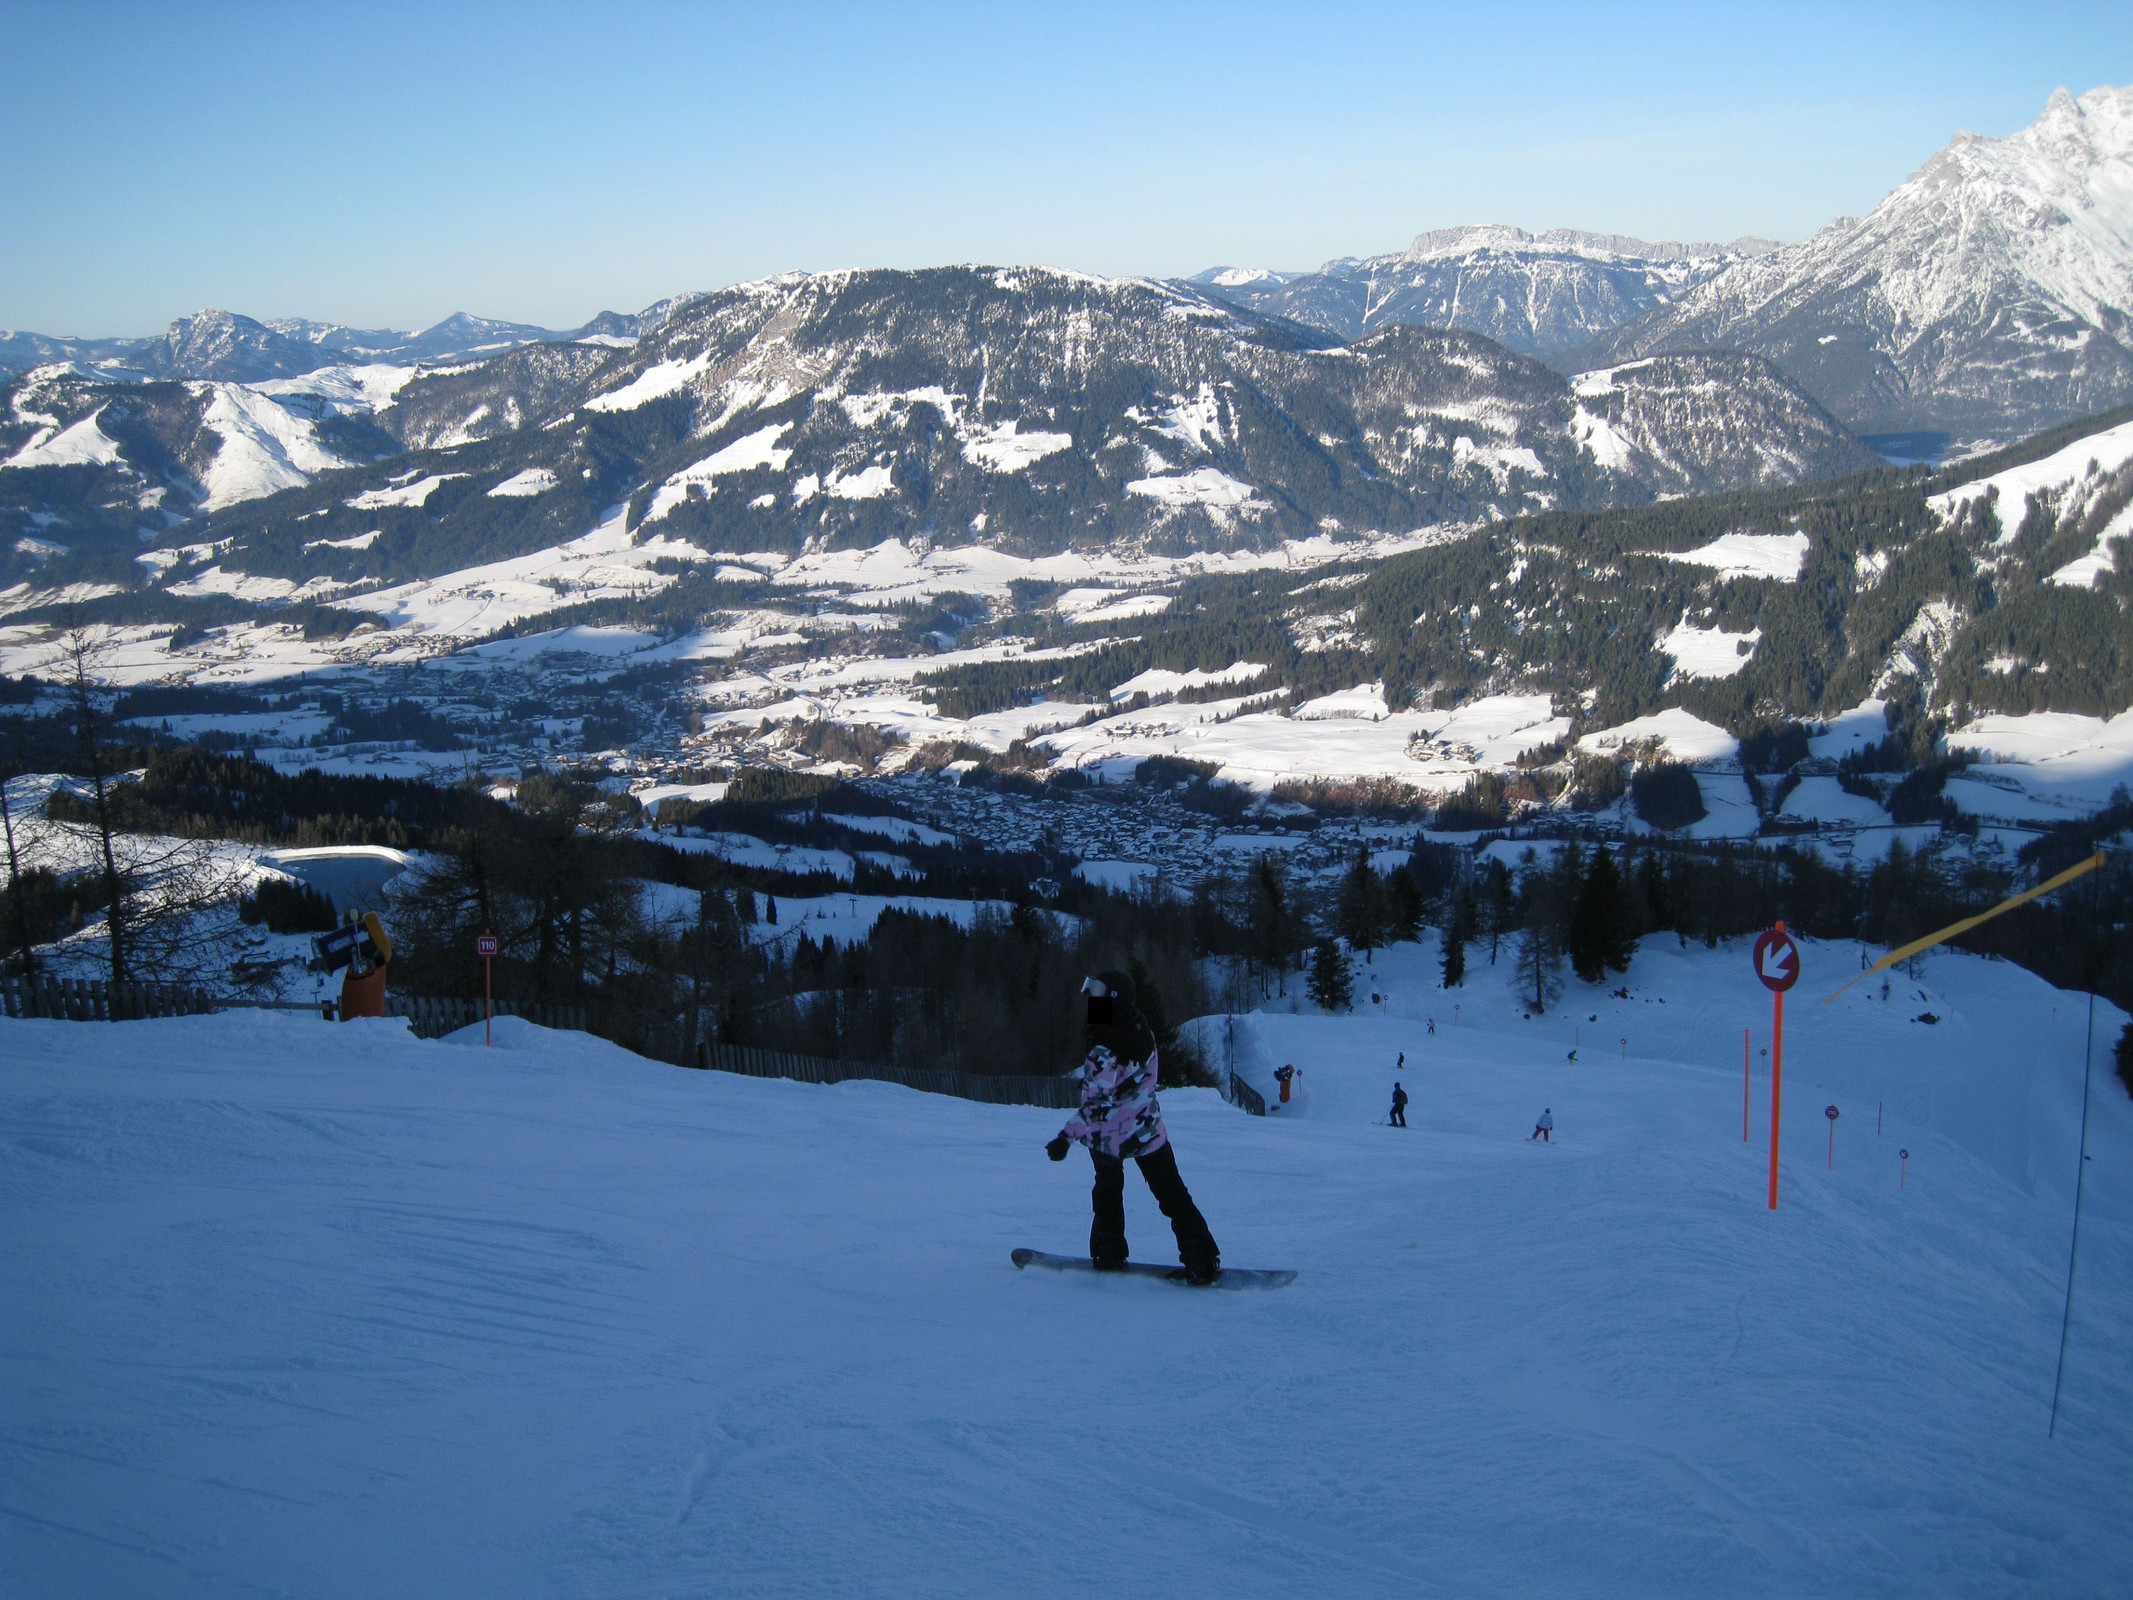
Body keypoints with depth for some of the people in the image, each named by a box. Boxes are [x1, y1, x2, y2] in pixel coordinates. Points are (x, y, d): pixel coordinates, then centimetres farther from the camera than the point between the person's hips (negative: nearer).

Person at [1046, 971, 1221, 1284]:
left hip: (1109, 1137, -4)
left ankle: (1109, 1256, 27)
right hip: (1149, 1132, 4)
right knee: (1173, 1197, 8)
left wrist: (1067, 1138, -24)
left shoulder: (1103, 1055, -28)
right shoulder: (1142, 1032, -8)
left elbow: (1097, 1106, -28)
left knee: (1107, 1192, 22)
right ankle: (1203, 1262, 5)